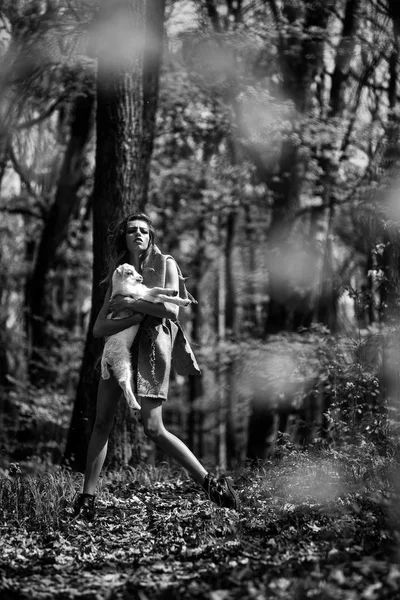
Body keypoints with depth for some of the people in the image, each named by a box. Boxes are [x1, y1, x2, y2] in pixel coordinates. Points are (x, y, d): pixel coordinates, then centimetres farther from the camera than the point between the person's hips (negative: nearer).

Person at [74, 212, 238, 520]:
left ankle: (212, 483, -5)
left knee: (154, 429, -12)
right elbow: (99, 328, 6)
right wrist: (134, 317, -11)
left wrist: (131, 303, -9)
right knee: (102, 423, -1)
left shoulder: (165, 264, 6)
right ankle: (87, 500, 2)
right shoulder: (119, 275, 16)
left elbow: (172, 309, -9)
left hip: (151, 347, -5)